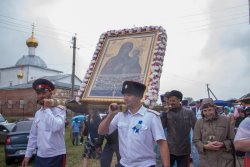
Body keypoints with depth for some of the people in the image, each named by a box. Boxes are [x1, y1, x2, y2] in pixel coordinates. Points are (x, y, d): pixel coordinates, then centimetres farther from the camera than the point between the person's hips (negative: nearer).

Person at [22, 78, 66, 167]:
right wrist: (28, 155, 14)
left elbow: (56, 127, -26)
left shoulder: (60, 109, -9)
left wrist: (47, 108, -18)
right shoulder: (38, 113, 9)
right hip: (40, 156, 5)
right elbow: (33, 135, 15)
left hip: (56, 157, -5)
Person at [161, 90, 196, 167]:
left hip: (184, 150, -1)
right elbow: (161, 127, -9)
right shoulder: (167, 112, -1)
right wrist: (164, 113, -15)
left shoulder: (188, 112, -4)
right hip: (169, 149, 1)